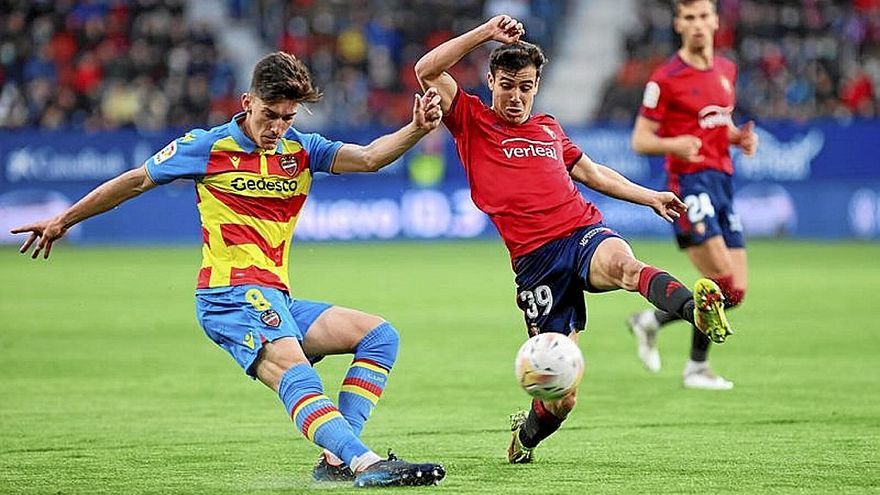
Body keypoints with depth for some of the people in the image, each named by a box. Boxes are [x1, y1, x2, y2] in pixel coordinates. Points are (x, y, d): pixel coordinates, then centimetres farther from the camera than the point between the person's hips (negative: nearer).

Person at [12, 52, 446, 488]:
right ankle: (364, 462, -51)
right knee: (292, 370, -31)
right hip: (231, 294, -7)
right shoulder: (210, 147, 0)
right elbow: (136, 181, 11)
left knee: (379, 335, 0)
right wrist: (63, 220, 18)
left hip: (276, 300, 7)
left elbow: (367, 157, -3)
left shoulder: (301, 150, 12)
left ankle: (337, 459, -13)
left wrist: (415, 130, -23)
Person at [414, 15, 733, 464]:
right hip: (535, 258, -2)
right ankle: (527, 435, 29)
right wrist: (486, 33, -4)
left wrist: (650, 197, 37)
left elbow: (591, 171, 39)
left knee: (621, 262, -38)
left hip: (583, 231, 2)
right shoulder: (472, 123, 11)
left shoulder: (548, 128, 25)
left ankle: (697, 309, -64)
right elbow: (427, 71, -2)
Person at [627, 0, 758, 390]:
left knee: (735, 291, 4)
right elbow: (640, 140, -7)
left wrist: (740, 137, 5)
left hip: (722, 180, 8)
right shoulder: (666, 78, -8)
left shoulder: (726, 70, 14)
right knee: (723, 280, -18)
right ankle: (697, 367, 2)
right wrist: (675, 145, -27)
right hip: (690, 181, -8)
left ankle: (650, 320, 20)